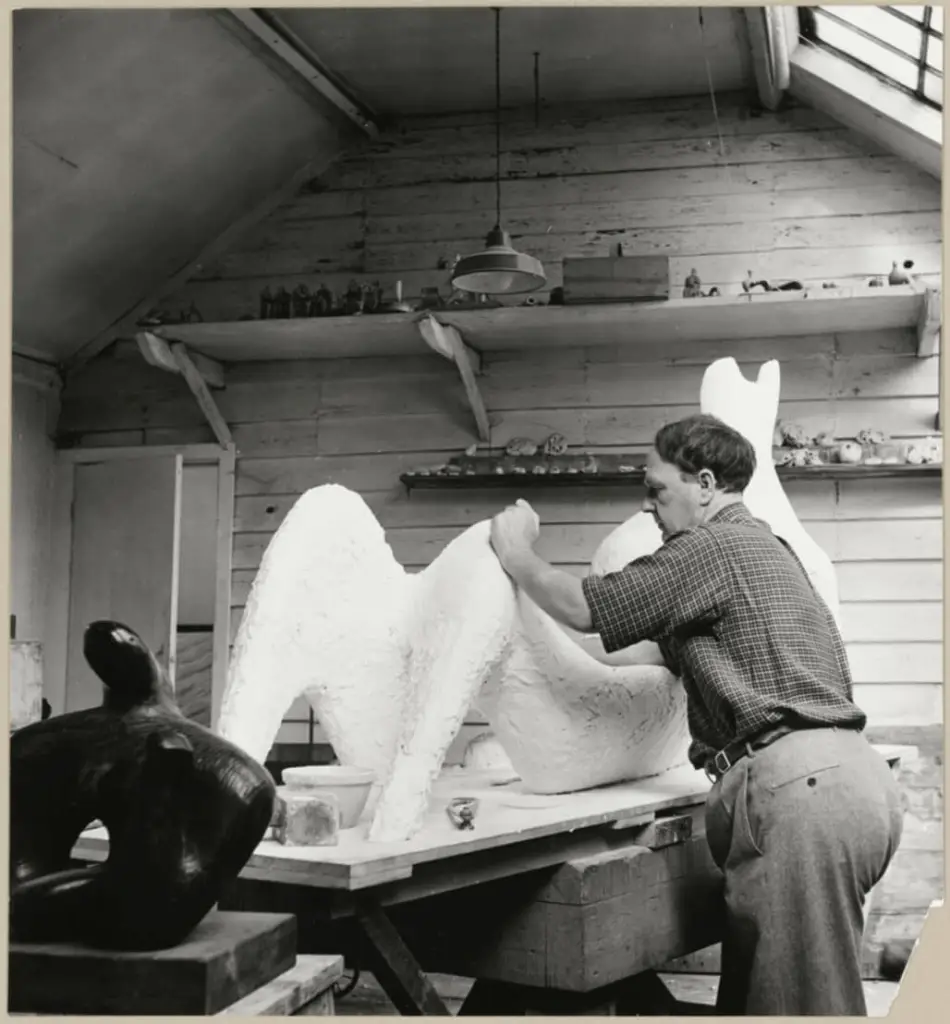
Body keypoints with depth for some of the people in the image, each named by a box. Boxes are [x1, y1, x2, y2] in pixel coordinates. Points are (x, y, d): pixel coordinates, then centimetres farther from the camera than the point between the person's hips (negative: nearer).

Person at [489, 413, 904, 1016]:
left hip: (798, 785, -10)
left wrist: (516, 552, 9)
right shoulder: (765, 546, 25)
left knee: (798, 1001, -5)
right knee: (752, 988, 13)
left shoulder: (711, 546, -6)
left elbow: (583, 608, -8)